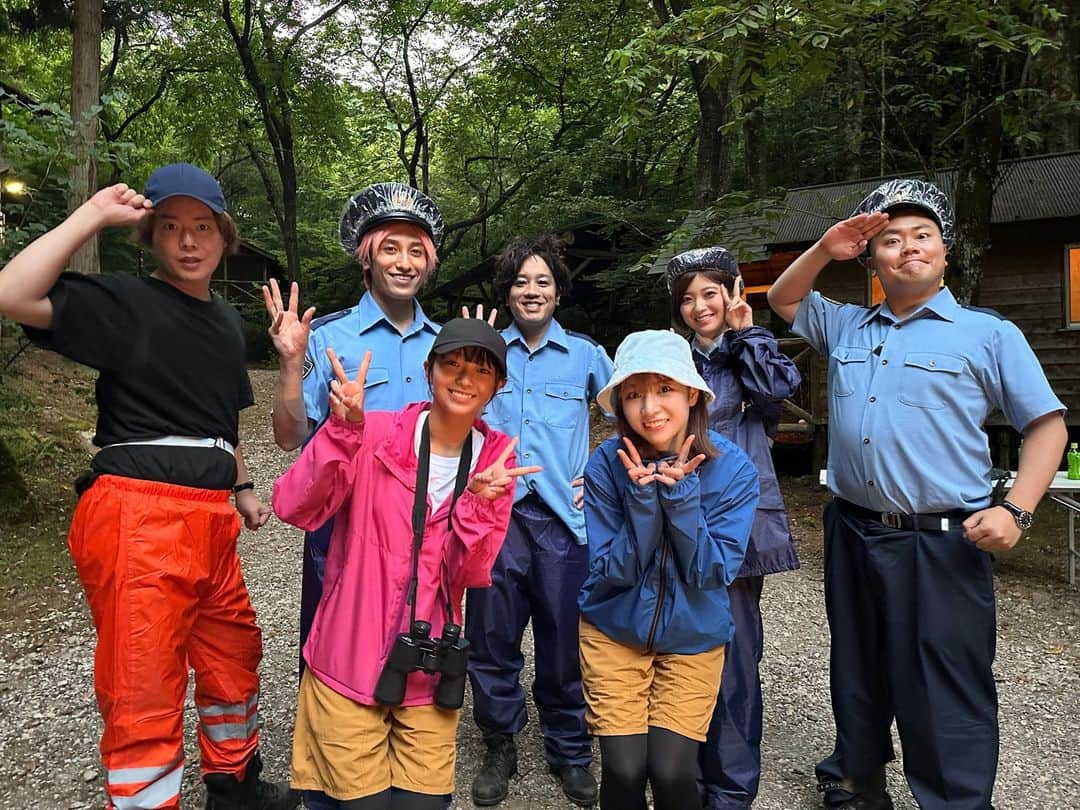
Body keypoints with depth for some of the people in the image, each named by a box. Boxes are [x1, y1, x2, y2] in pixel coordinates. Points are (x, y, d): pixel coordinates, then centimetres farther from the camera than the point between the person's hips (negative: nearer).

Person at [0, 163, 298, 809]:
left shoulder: (226, 319, 16)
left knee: (236, 660, 19)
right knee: (144, 698, -2)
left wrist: (242, 487, 22)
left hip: (210, 516, 8)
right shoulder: (124, 303, -5)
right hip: (139, 514, -7)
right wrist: (93, 217, -16)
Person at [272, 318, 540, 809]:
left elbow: (471, 575, -8)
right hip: (350, 664, -2)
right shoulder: (376, 434, -9)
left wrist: (479, 502, -24)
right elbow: (293, 508, -20)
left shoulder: (497, 459, -1)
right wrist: (344, 429, -31)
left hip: (428, 676, 3)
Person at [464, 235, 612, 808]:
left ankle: (570, 754, 28)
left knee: (565, 642, 7)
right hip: (495, 514, 1)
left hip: (564, 518, 0)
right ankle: (500, 747, 30)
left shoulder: (586, 355, 7)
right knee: (492, 638, 8)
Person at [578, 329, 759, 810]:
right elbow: (612, 572, -15)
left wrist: (680, 493, -28)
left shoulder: (733, 469, -15)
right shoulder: (607, 465, -16)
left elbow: (712, 574, -16)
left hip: (693, 637, 0)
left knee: (671, 770, -8)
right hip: (614, 631, 0)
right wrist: (642, 496, -29)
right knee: (624, 769, -7)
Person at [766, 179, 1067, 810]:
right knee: (858, 675, 19)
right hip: (852, 536, 5)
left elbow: (1047, 424, 0)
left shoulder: (989, 333, 0)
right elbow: (783, 301, 24)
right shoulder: (845, 327, 12)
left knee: (947, 697, 1)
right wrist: (824, 251, 5)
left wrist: (1017, 510, -13)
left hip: (943, 545, -4)